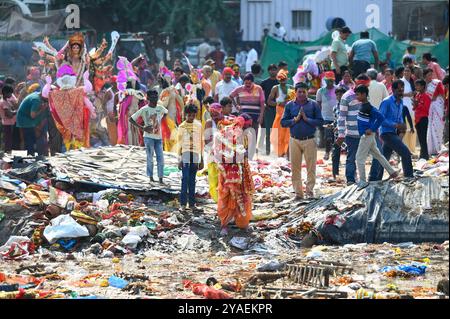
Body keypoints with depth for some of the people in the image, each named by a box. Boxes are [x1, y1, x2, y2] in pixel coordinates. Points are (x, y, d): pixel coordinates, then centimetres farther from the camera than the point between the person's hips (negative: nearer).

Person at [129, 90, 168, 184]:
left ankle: (161, 179, 4)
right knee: (150, 158, 0)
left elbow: (166, 112, 30)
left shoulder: (160, 108, 5)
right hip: (149, 136, -4)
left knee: (160, 158, 0)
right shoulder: (144, 110, -7)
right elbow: (131, 119, -7)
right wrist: (142, 128, -13)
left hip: (158, 137, 4)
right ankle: (151, 177, 9)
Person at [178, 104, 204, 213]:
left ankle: (192, 204, 7)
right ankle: (183, 204, -7)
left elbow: (201, 142, 12)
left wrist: (201, 160, 11)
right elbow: (179, 143, 4)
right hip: (185, 154, -2)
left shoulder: (198, 125, 9)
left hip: (195, 155, 2)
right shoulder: (182, 126, 4)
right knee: (185, 179, -7)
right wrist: (179, 159, -1)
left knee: (192, 180, 6)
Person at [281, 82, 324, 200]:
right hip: (295, 140, 2)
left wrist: (306, 119, -12)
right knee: (295, 167, 2)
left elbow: (320, 121, -3)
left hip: (310, 140, -2)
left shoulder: (313, 105, 2)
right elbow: (283, 122, 3)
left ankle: (310, 189, 8)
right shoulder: (290, 105, 7)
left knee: (311, 166, -2)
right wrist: (295, 120, -9)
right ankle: (298, 192, 8)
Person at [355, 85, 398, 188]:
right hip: (366, 136, 10)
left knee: (360, 158, -5)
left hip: (367, 135, -10)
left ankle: (363, 181, -2)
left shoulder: (368, 107, -20)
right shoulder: (363, 106, 8)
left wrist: (372, 129, -22)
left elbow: (380, 117, -24)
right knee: (378, 155, 18)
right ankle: (392, 172, 26)